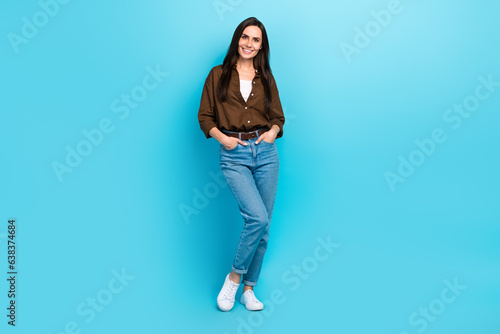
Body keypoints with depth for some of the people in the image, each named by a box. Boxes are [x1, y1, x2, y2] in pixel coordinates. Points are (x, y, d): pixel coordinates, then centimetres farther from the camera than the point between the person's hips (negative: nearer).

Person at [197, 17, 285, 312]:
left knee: (263, 225, 5)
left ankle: (249, 289, 21)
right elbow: (205, 116, 7)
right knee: (257, 218, -19)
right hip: (233, 155, -3)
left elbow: (279, 117, 17)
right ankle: (235, 277, 7)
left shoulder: (266, 78, 13)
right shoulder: (218, 75, 7)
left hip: (265, 152, 3)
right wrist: (221, 137, -9)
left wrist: (273, 131, -3)